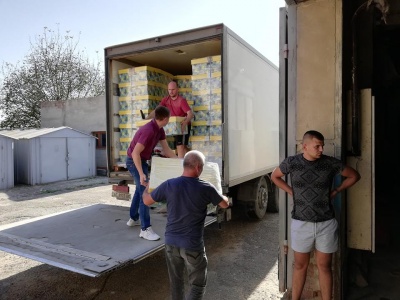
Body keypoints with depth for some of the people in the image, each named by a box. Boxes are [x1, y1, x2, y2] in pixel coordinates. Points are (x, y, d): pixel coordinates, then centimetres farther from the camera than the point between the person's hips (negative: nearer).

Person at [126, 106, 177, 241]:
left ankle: (133, 219, 38)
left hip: (141, 160, 10)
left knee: (140, 189, 22)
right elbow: (135, 153, -34)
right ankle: (145, 229, -8)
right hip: (134, 161, -10)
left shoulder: (159, 130, -1)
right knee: (145, 192, -12)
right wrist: (141, 174, -38)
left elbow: (166, 149, 5)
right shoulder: (149, 130, -31)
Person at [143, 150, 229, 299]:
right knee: (198, 285, 12)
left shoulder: (169, 185, -10)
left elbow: (146, 201, 4)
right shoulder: (206, 188, -14)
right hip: (193, 245, -3)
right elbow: (225, 204, 3)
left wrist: (147, 187, 26)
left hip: (171, 242, 4)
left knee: (175, 281, 22)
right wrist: (222, 195, 26)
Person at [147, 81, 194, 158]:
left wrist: (185, 121, -51)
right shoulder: (166, 100, 0)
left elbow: (190, 113, -31)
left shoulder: (181, 100, -18)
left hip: (183, 125, -6)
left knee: (180, 146, -14)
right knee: (183, 146, 13)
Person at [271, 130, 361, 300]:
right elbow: (275, 176, 11)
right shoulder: (291, 163, -7)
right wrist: (291, 192, 1)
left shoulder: (331, 163, -7)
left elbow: (354, 176, 9)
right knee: (300, 265, 14)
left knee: (324, 266, 13)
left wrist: (336, 191, 0)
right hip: (301, 223, 0)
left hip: (326, 224, 0)